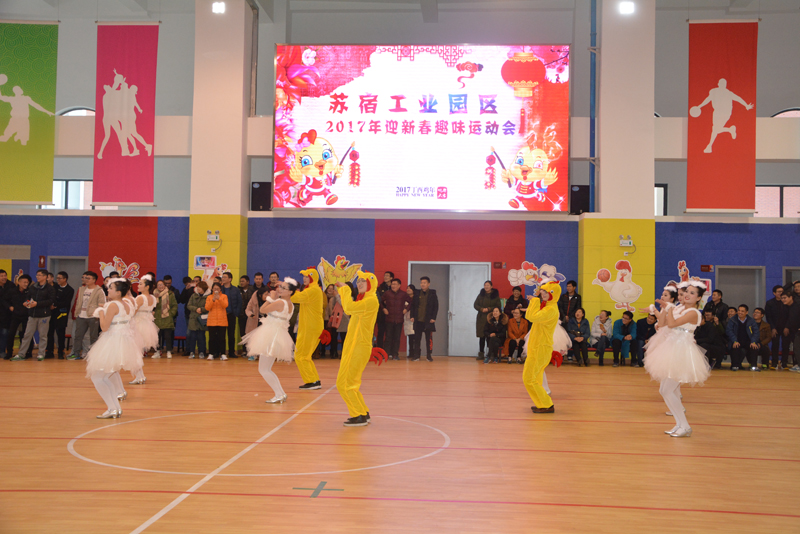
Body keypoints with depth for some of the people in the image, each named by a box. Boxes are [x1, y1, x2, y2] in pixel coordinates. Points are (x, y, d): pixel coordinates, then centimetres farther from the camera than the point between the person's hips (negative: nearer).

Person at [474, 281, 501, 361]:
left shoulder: (495, 296, 4)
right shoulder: (481, 295, 11)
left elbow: (498, 306, -1)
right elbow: (475, 305, 9)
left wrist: (488, 309, -12)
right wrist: (481, 309, -9)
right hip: (481, 318, 3)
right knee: (482, 336, 0)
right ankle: (481, 353, 5)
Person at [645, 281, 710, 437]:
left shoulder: (693, 313, -17)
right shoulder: (679, 308, 10)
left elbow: (672, 324, -25)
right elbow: (663, 322, 13)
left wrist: (669, 309, -9)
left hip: (681, 352, -9)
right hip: (672, 350, 9)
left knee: (667, 391, -9)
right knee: (665, 391, 13)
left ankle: (685, 427, 2)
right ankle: (680, 424, 24)